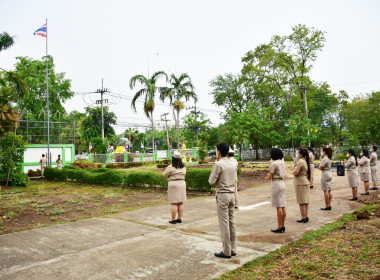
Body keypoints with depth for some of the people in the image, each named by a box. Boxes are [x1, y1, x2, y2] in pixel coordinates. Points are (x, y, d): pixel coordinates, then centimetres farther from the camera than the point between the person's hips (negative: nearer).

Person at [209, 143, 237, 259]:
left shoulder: (218, 164, -14)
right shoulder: (233, 164, 8)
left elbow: (212, 182, -11)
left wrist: (212, 174, 5)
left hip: (222, 195, -7)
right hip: (232, 194, 7)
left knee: (224, 224, -1)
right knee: (232, 222, 12)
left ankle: (226, 251, 5)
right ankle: (233, 249, 19)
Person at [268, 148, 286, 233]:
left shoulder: (274, 163, -13)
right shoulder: (282, 162, 10)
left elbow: (269, 177, -10)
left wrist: (269, 166, -1)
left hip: (276, 184, -8)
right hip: (282, 183, 8)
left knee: (279, 206, -5)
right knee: (283, 206, 8)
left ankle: (279, 226, -1)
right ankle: (283, 225, 14)